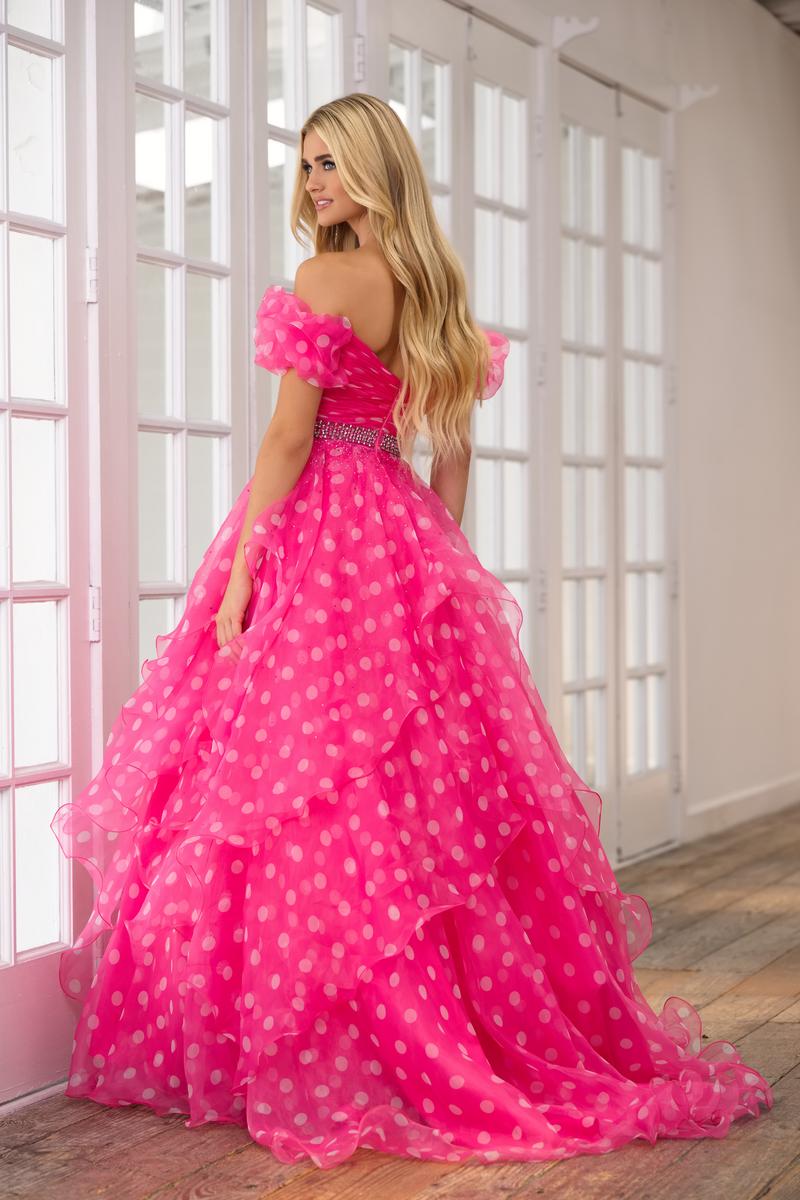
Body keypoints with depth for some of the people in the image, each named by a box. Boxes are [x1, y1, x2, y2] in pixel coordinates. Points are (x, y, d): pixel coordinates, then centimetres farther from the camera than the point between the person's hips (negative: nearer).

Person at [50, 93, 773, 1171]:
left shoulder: (325, 280, -9)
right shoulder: (436, 288, 13)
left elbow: (288, 438, -14)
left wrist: (239, 576, -12)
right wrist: (438, 560, 20)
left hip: (317, 542, -8)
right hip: (409, 545, 8)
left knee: (307, 805, -3)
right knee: (437, 789, 11)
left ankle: (334, 1060, 2)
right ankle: (530, 1036, 18)